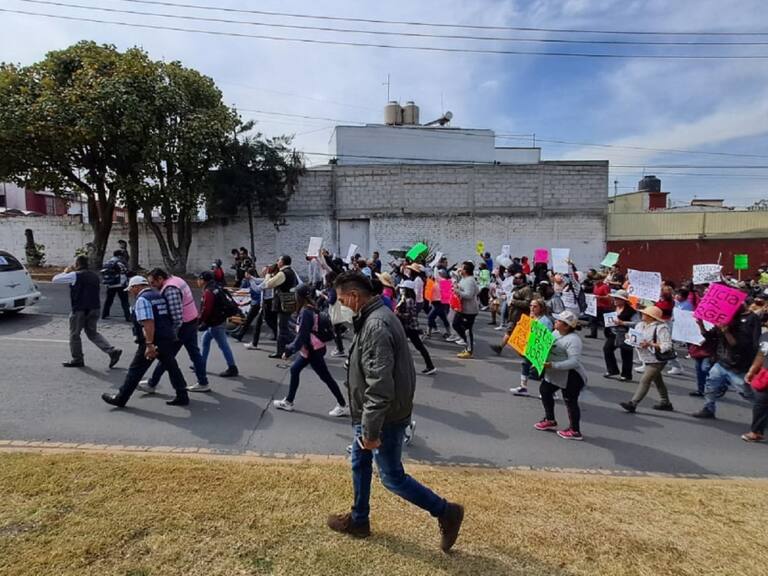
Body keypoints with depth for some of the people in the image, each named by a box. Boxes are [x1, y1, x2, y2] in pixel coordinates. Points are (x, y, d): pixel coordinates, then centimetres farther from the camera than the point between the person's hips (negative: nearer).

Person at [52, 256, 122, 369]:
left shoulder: (75, 275, -10)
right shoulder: (94, 276, 11)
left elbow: (55, 279, -4)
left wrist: (65, 272, 13)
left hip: (80, 310, -6)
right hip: (94, 308, 6)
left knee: (74, 334, 11)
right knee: (93, 333, 14)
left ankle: (77, 360, 19)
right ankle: (112, 351, -1)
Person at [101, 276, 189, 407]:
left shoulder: (142, 299, -11)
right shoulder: (159, 296, 16)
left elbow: (148, 323, -22)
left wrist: (149, 344, -25)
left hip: (153, 341, -8)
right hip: (168, 339, 8)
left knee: (136, 370, 4)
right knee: (172, 367, 12)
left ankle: (120, 398, 15)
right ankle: (182, 396, 13)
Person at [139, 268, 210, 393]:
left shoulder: (170, 289, -23)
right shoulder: (176, 279, 9)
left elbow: (176, 314, -29)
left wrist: (173, 333, -23)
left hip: (183, 325, -10)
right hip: (192, 321, 10)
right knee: (194, 352, 14)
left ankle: (152, 384, 19)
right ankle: (203, 383, 20)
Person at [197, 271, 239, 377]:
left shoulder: (208, 292, -19)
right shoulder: (216, 288, 11)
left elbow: (206, 310, -23)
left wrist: (199, 322, -11)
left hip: (215, 323, -11)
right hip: (218, 320, 11)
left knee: (223, 345, -5)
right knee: (205, 339, 21)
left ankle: (232, 368, 0)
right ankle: (202, 364, 30)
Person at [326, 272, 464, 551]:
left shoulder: (376, 326, -29)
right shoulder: (377, 315, 5)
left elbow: (380, 385, -31)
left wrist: (371, 430, -24)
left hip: (385, 418, -10)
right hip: (371, 414, 10)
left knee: (392, 477, 6)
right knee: (360, 462, 22)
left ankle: (446, 512, 22)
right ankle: (358, 520, 41)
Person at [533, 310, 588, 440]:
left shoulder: (573, 340, -25)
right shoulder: (556, 333, 3)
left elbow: (574, 361, -32)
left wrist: (553, 365, -38)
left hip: (571, 376, -10)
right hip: (554, 374, 10)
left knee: (570, 401, 0)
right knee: (544, 390, 20)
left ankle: (575, 431, 16)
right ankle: (550, 420, 36)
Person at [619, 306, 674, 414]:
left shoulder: (661, 327, -19)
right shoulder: (640, 325, 4)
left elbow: (667, 345, -24)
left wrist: (650, 344, -32)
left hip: (657, 360, -9)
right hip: (647, 359, 9)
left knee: (645, 380, -12)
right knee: (657, 381, 21)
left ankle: (633, 404, -13)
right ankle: (666, 403, 38)